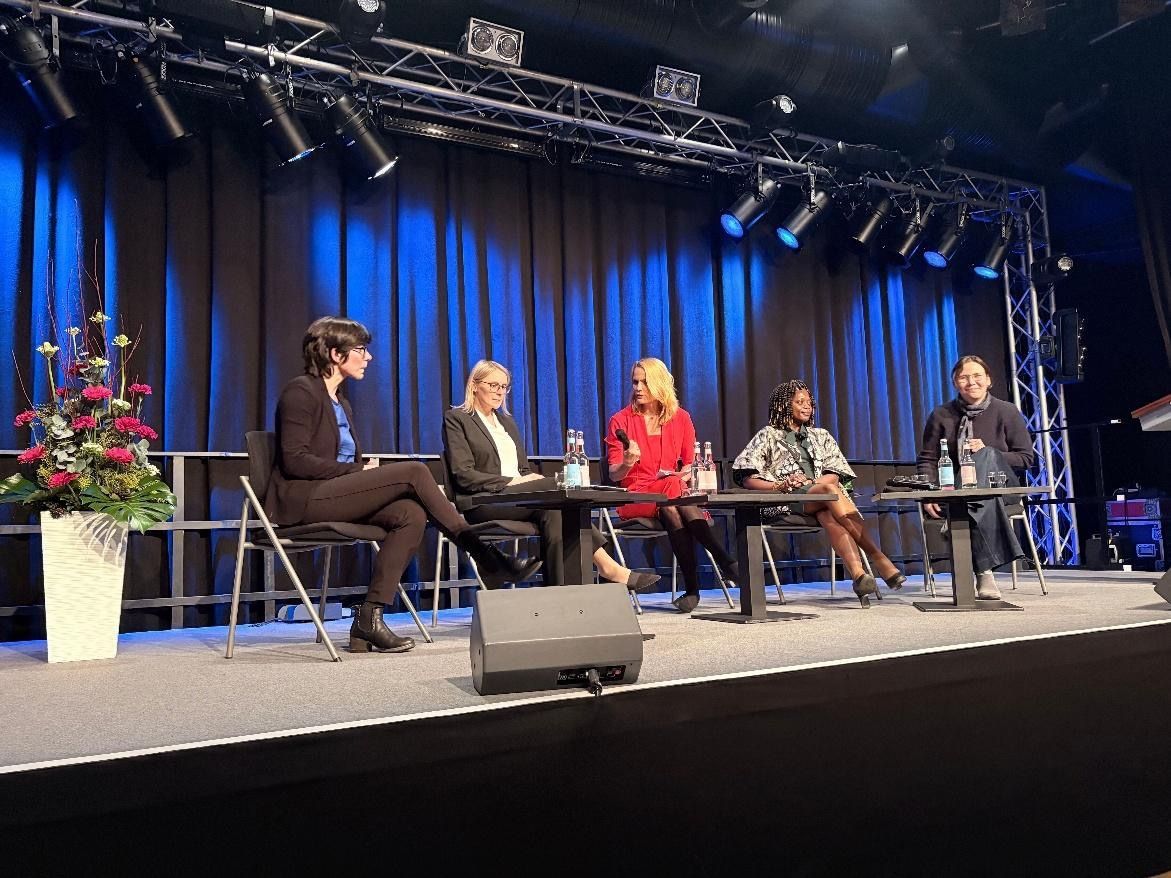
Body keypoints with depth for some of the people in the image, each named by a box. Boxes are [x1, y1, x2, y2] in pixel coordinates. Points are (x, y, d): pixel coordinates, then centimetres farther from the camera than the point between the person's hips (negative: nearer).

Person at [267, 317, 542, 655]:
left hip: (332, 495, 9)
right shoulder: (300, 392, -4)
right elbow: (294, 461, -15)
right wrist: (358, 470, -15)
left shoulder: (340, 402, 22)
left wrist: (365, 470, -4)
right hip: (302, 499, -9)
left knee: (410, 514, -20)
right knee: (413, 471, -22)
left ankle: (369, 619, -20)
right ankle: (487, 560, -17)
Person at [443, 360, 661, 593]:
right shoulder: (456, 419, 4)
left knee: (552, 510, -30)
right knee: (552, 486, -29)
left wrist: (532, 479, -5)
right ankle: (607, 566, -31)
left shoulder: (507, 421, 26)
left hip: (518, 498, 6)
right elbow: (463, 475, -8)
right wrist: (510, 482, -17)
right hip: (482, 503, -6)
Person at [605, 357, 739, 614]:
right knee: (672, 487, -34)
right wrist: (627, 463, -22)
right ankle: (726, 563, -34)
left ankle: (692, 588, -32)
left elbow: (691, 465, 16)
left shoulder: (681, 419, 10)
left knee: (673, 513, -36)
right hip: (634, 498, -2)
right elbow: (614, 475, 1)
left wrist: (684, 476, -8)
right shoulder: (621, 420, 4)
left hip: (674, 495, 2)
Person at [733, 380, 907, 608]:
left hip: (822, 505, 3)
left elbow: (836, 476, 13)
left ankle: (858, 574, -54)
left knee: (830, 517, -34)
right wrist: (778, 486, -13)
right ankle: (878, 559, -38)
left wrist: (811, 483, -7)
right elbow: (746, 479, 3)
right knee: (830, 491, -33)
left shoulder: (820, 436, 26)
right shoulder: (768, 436, 14)